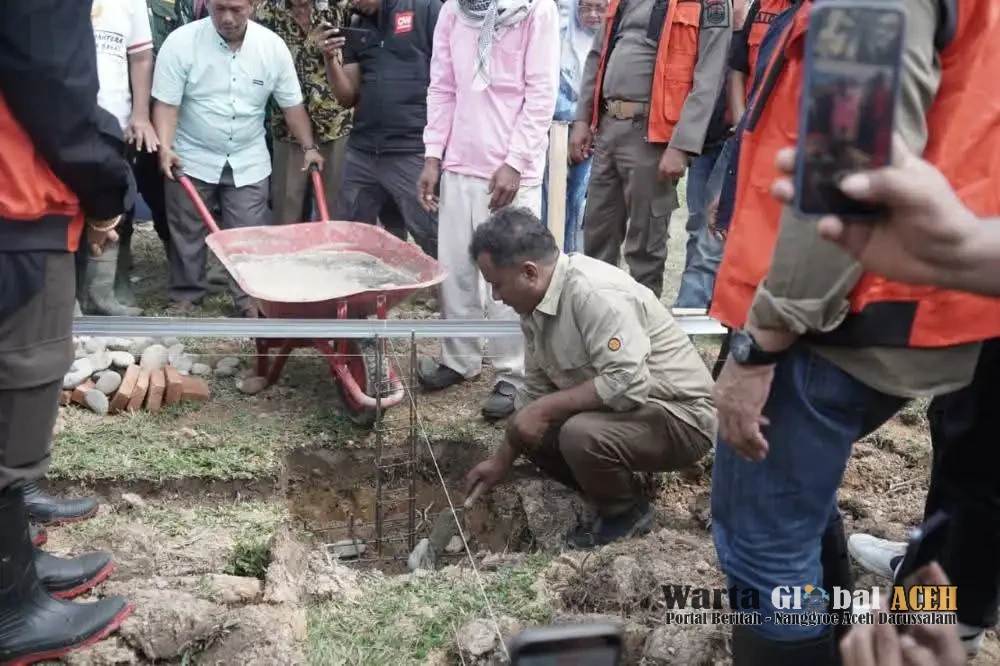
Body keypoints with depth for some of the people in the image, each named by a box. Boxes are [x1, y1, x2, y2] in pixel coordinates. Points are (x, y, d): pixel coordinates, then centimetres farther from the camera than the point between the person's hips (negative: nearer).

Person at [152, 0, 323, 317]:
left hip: (248, 162, 1)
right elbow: (167, 103, -13)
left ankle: (250, 297, 15)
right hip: (192, 158, -1)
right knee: (187, 232, 10)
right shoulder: (181, 41, -14)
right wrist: (165, 147, -26)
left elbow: (292, 104, 3)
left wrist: (309, 147, 2)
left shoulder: (273, 46, -8)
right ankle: (185, 294, 26)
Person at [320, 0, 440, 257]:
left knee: (432, 240, -5)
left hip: (413, 152, -6)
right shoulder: (355, 29, 15)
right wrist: (331, 59, -2)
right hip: (361, 152, 6)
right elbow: (348, 97, 15)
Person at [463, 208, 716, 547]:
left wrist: (546, 408, -24)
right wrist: (501, 461, 11)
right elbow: (535, 390, 10)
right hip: (614, 411, 9)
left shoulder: (595, 292, -28)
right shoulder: (535, 301, 0)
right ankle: (610, 491, 13)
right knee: (529, 430, 2)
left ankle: (627, 513, -2)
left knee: (581, 436, -32)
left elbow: (626, 384, -33)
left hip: (680, 416, -9)